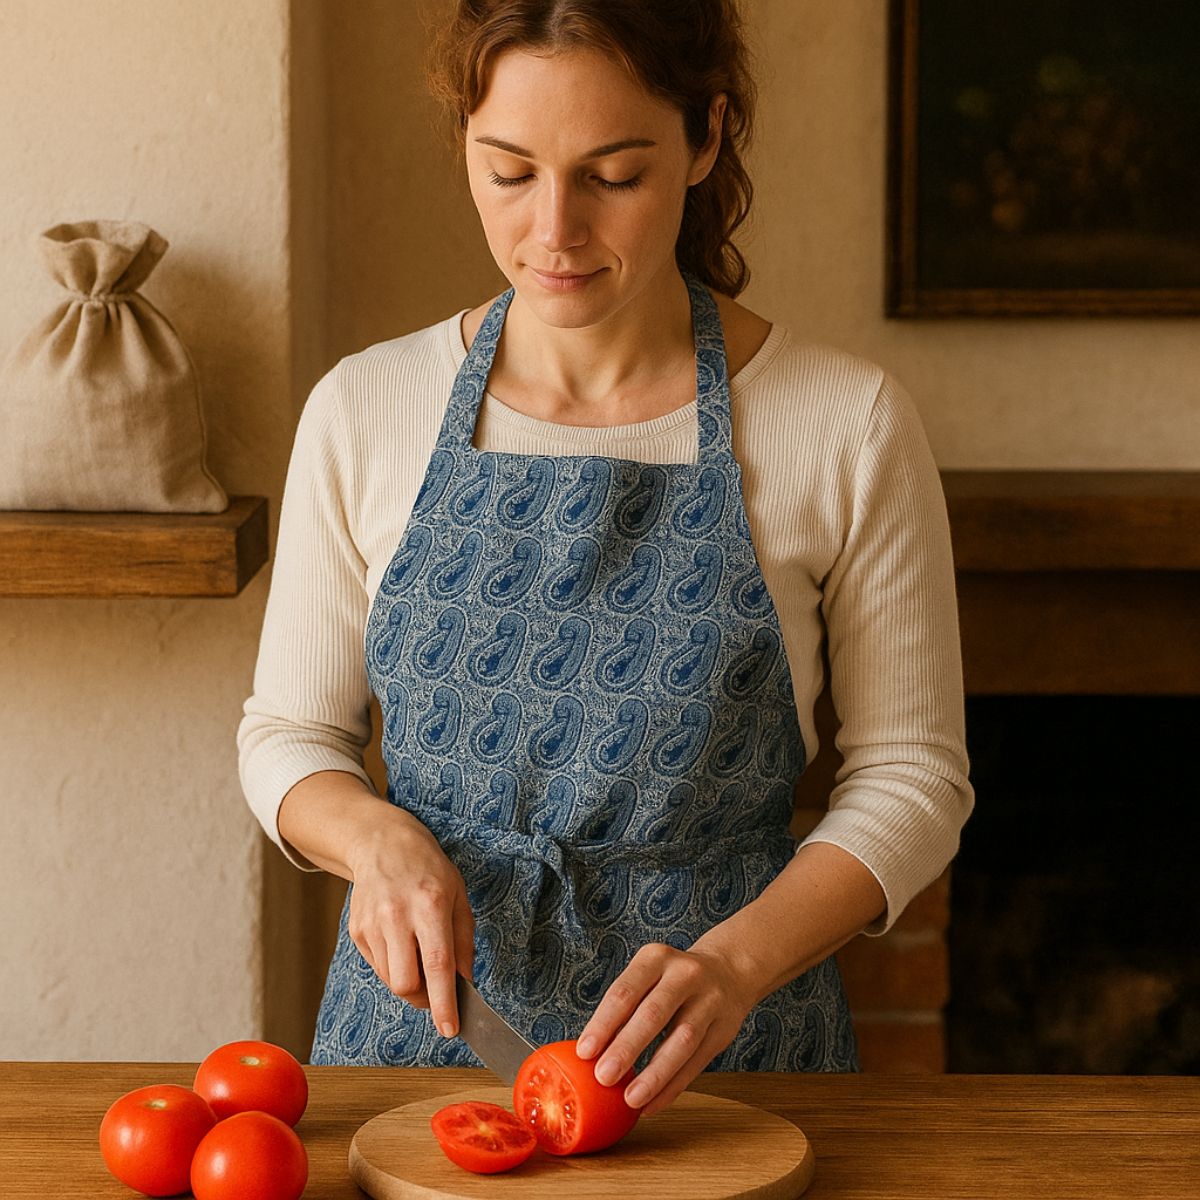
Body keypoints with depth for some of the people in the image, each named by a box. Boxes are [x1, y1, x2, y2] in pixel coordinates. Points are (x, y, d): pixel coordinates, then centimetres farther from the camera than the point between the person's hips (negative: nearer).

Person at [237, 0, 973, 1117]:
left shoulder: (849, 426, -7)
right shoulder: (363, 410, -1)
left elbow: (909, 775, -1)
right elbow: (289, 731, 9)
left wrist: (735, 961, -17)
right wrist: (377, 839, -12)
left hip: (726, 1059, -1)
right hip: (419, 1017, 2)